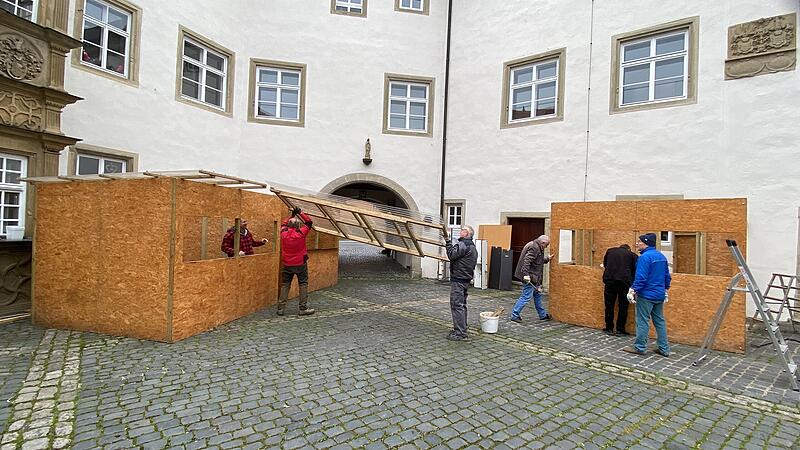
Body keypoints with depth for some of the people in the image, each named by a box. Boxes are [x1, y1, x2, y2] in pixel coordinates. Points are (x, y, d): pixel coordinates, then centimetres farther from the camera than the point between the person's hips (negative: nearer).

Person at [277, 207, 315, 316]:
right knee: (303, 284, 5)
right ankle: (303, 308, 4)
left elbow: (283, 224, 17)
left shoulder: (284, 234, -5)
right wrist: (300, 213, 1)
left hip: (287, 265, 3)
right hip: (300, 264, -3)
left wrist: (292, 216, 14)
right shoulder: (300, 234, -14)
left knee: (285, 285, 10)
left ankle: (281, 308, 9)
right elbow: (309, 222, -2)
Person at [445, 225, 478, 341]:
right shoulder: (472, 246, 18)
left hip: (458, 280, -11)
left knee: (457, 305, -7)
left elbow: (452, 255, -22)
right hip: (466, 279, 11)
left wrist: (447, 241, -16)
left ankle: (459, 333, -5)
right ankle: (462, 330, 24)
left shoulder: (463, 244, -15)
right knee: (462, 305, 16)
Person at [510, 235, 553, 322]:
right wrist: (526, 274, -31)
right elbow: (526, 261, -28)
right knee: (526, 297, -7)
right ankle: (514, 315, 0)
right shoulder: (534, 248, -18)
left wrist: (547, 259, 19)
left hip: (534, 277, 11)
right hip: (529, 277, -11)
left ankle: (542, 315, 34)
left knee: (537, 295, 20)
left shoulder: (537, 247, 16)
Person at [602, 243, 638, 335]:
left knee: (609, 305, 10)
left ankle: (609, 328, 17)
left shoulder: (610, 251, 19)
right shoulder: (632, 254, 13)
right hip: (624, 282, -1)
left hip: (609, 280, 1)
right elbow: (636, 270, 8)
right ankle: (620, 329, 14)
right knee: (623, 306, 9)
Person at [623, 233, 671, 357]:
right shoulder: (662, 256, 10)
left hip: (646, 295, -9)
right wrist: (665, 290, 24)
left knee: (642, 321, -1)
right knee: (660, 321, 14)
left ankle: (639, 347, 6)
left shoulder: (645, 257, -17)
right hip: (659, 295, 9)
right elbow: (667, 276, 15)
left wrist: (633, 291, -16)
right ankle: (664, 349, 20)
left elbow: (641, 277, -22)